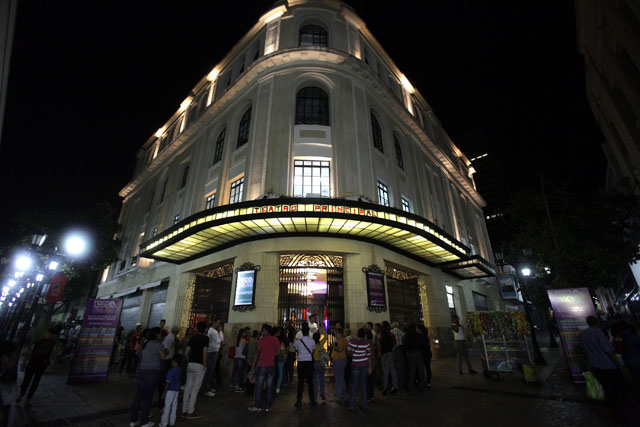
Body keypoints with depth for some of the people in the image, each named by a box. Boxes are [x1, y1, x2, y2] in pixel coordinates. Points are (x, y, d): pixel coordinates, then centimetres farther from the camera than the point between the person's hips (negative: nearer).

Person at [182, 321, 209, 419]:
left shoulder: (192, 338, 8)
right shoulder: (205, 338, -9)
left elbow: (187, 352, 7)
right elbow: (204, 352, -16)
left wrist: (189, 362, 16)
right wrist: (205, 364, -5)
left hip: (190, 364, 6)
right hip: (199, 365, -6)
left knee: (188, 388, 13)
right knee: (195, 389, 2)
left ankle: (184, 411, 21)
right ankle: (190, 412, 7)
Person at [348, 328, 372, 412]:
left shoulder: (351, 341, -11)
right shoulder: (366, 342, -11)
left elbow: (348, 350, 3)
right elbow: (369, 355, -5)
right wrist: (370, 366, 6)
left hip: (355, 365, -1)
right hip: (365, 364, 1)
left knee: (354, 384, 11)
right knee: (363, 384, 12)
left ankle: (351, 404, 10)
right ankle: (364, 405, 19)